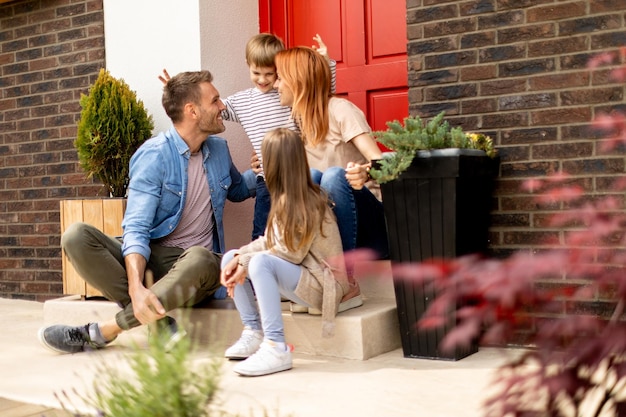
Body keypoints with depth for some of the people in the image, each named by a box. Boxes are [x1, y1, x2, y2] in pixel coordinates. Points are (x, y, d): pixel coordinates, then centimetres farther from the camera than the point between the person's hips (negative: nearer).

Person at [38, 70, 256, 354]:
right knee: (76, 236, -28)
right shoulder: (154, 155, -10)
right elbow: (136, 228, -19)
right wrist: (136, 289, -37)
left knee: (200, 258, -38)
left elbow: (238, 190, 31)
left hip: (193, 266, 2)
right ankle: (159, 322, -33)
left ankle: (98, 333, -27)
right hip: (150, 259, -2)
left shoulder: (219, 149, 8)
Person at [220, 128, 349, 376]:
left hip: (323, 283, -9)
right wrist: (239, 259, -9)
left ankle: (276, 348, -32)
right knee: (230, 258, 2)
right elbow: (269, 242, 6)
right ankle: (254, 333, 2)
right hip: (300, 275, 9)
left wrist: (246, 264, -16)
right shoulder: (284, 199, 8)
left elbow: (291, 253, -20)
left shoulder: (307, 204, -19)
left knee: (261, 263, -33)